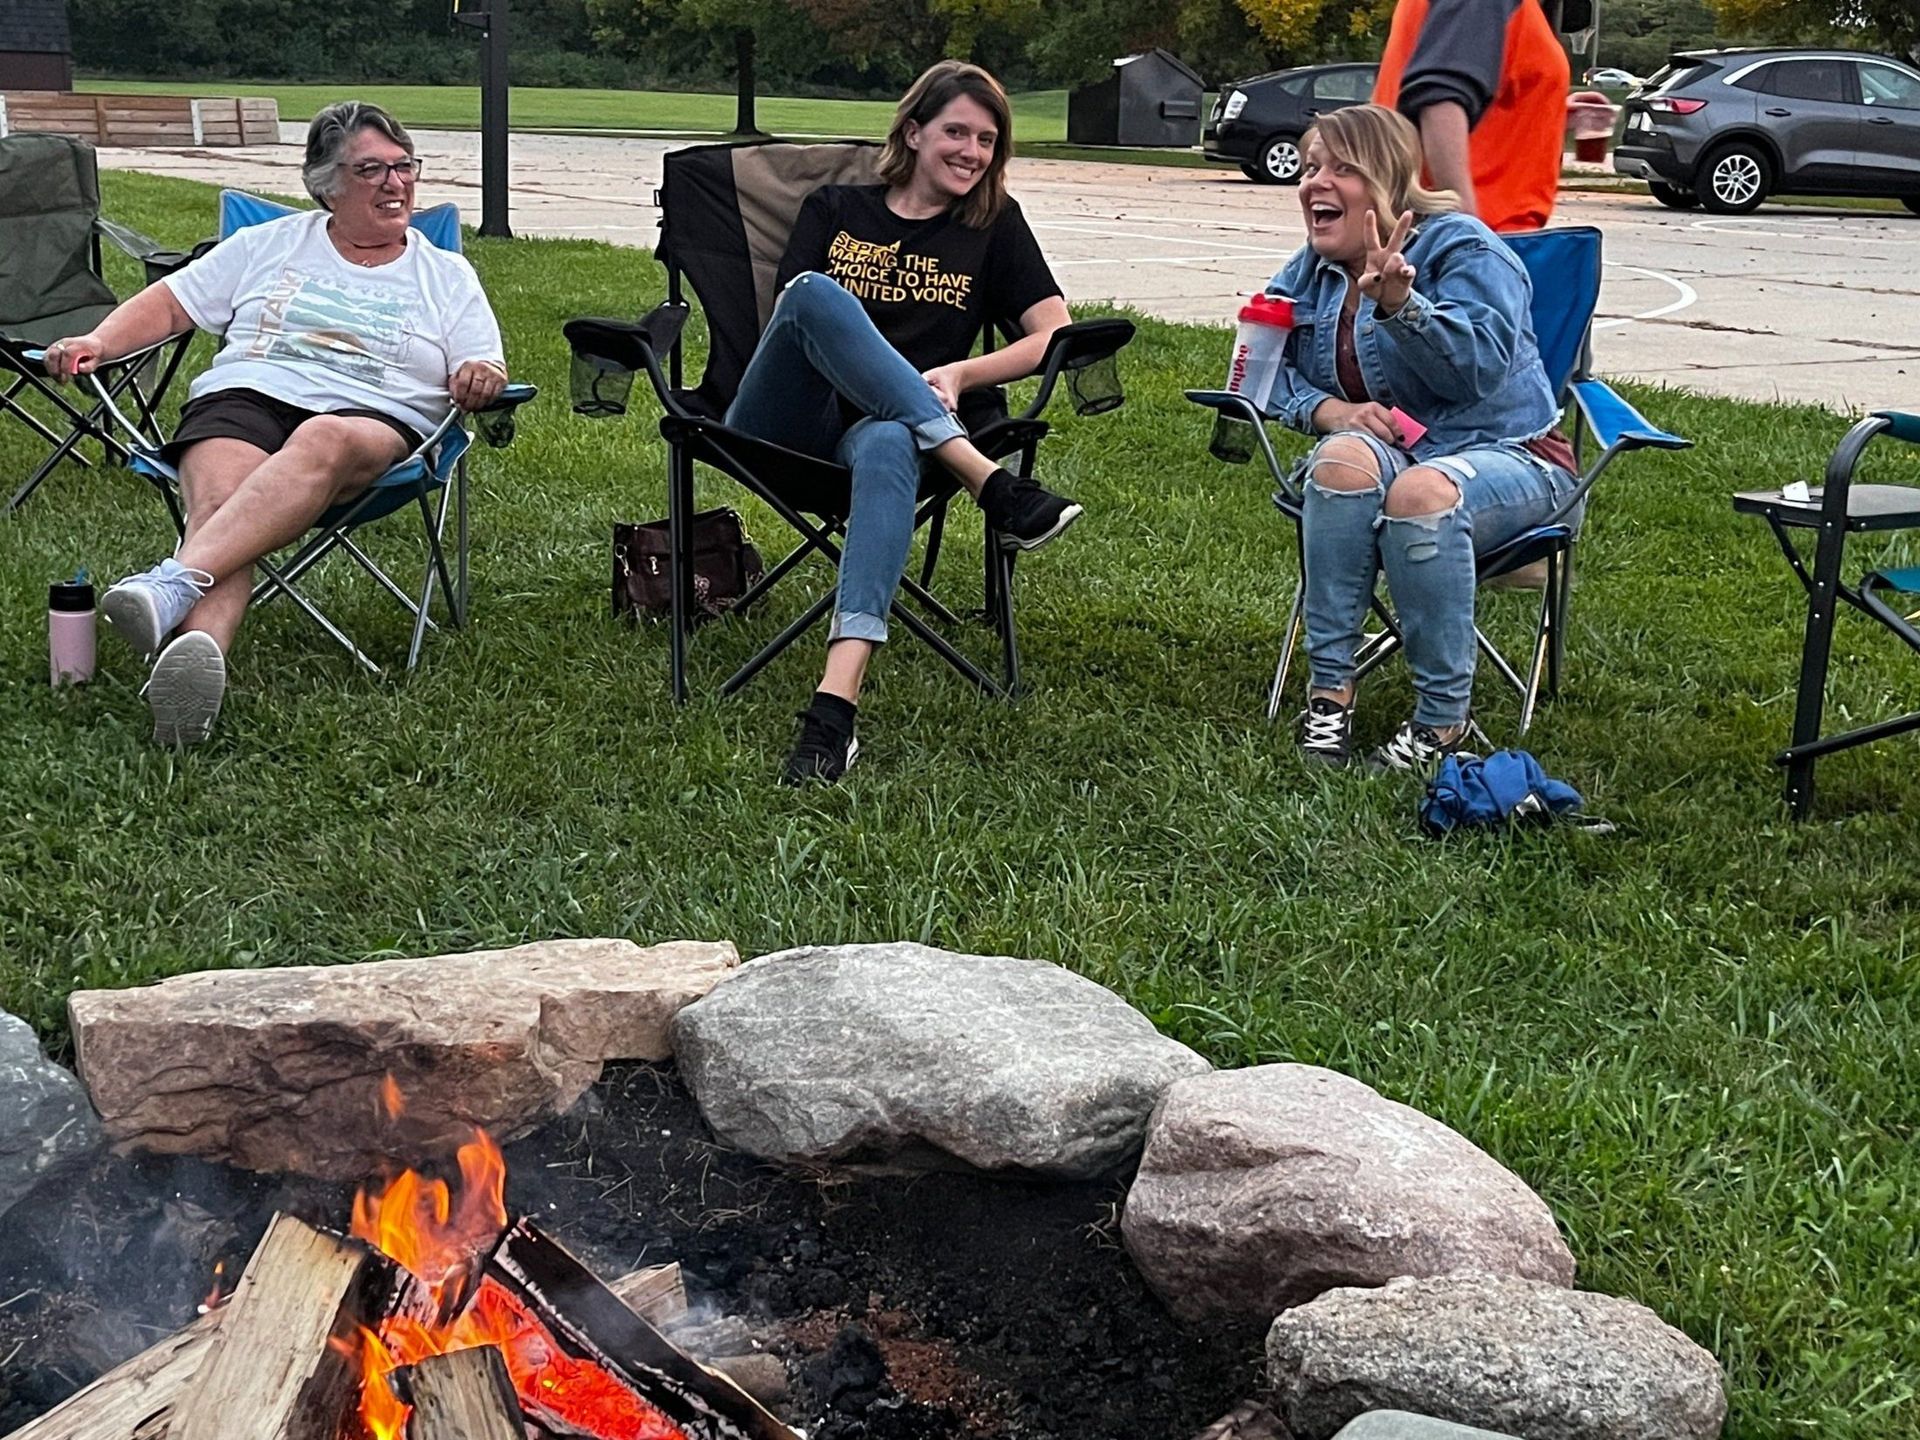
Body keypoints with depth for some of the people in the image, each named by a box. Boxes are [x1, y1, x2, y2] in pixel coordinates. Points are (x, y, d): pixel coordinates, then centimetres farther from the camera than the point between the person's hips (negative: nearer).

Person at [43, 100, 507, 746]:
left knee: (323, 441, -41)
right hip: (244, 398, 1)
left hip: (374, 421, -1)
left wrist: (480, 378, -12)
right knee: (219, 502, -36)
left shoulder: (448, 277, 22)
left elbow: (487, 376, 13)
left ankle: (176, 580, -57)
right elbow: (168, 302, 21)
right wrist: (98, 341, 2)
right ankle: (195, 654, -63)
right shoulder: (271, 245, 23)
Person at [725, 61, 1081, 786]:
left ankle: (836, 705, -59)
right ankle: (989, 482, -40)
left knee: (889, 449, -41)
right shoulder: (833, 210, 18)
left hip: (883, 426, -1)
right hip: (783, 423, 1)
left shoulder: (994, 225, 19)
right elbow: (787, 320, 6)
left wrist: (960, 374, -7)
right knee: (816, 291, -31)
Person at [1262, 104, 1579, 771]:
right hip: (1385, 450, 4)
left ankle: (1442, 718, -27)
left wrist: (1398, 302, -37)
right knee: (1344, 458, -33)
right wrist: (1327, 409, -15)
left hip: (1503, 456, -4)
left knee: (1420, 493, -39)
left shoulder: (1463, 249, -8)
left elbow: (1480, 365, -22)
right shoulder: (1310, 271, 11)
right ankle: (1329, 690, -29)